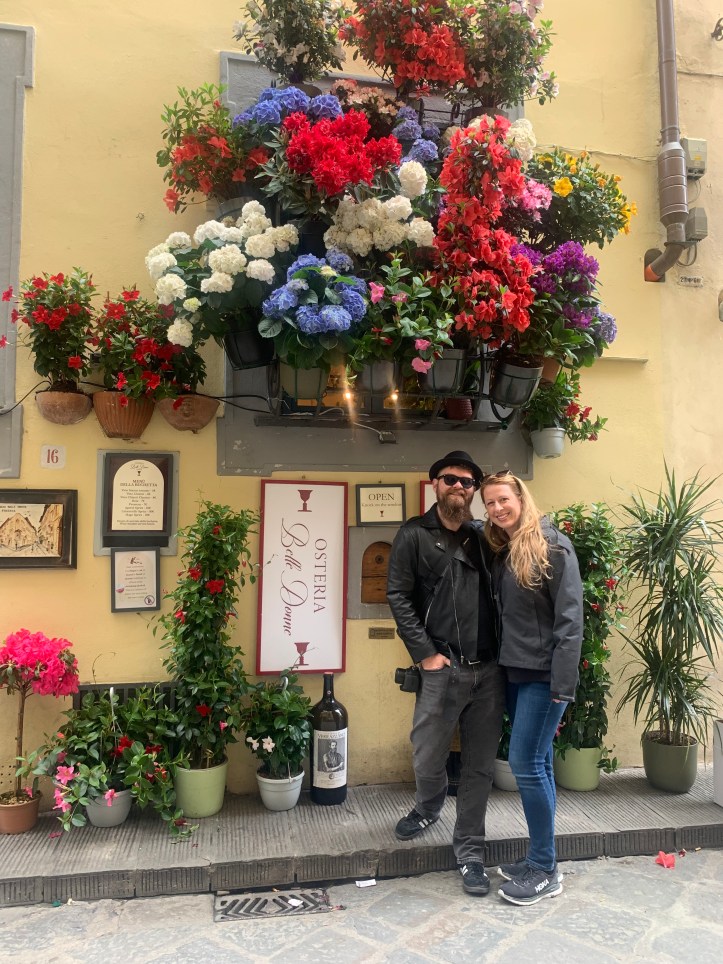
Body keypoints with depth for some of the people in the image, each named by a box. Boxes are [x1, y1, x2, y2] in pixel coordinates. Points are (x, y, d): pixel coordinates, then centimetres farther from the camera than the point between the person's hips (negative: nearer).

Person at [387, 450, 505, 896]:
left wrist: (502, 650, 1)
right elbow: (398, 596, -5)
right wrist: (426, 654, -9)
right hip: (442, 670, -2)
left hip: (489, 670, 3)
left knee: (480, 766, 9)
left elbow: (499, 593, 13)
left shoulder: (482, 537, 10)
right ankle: (429, 806, 42)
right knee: (428, 758, 9)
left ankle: (470, 850, 25)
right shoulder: (414, 535, 0)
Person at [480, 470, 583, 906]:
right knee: (537, 762, 13)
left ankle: (546, 871, 9)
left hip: (543, 674, -7)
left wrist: (562, 686, -19)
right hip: (515, 672, 7)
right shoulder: (501, 552, 11)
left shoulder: (553, 546, -11)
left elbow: (569, 620, -15)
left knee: (526, 763, -5)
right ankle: (541, 859, 24)